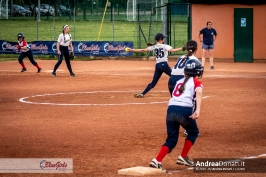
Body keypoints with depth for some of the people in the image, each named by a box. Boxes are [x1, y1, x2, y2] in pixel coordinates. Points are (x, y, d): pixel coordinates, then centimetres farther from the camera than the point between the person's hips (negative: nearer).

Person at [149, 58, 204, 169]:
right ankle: (183, 157, 18)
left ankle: (157, 161, -8)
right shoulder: (197, 82, 10)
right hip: (184, 110, -4)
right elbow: (198, 93, -10)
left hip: (171, 109, 4)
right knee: (193, 132, 24)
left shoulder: (179, 81, 28)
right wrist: (198, 110, -23)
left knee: (171, 140, 11)